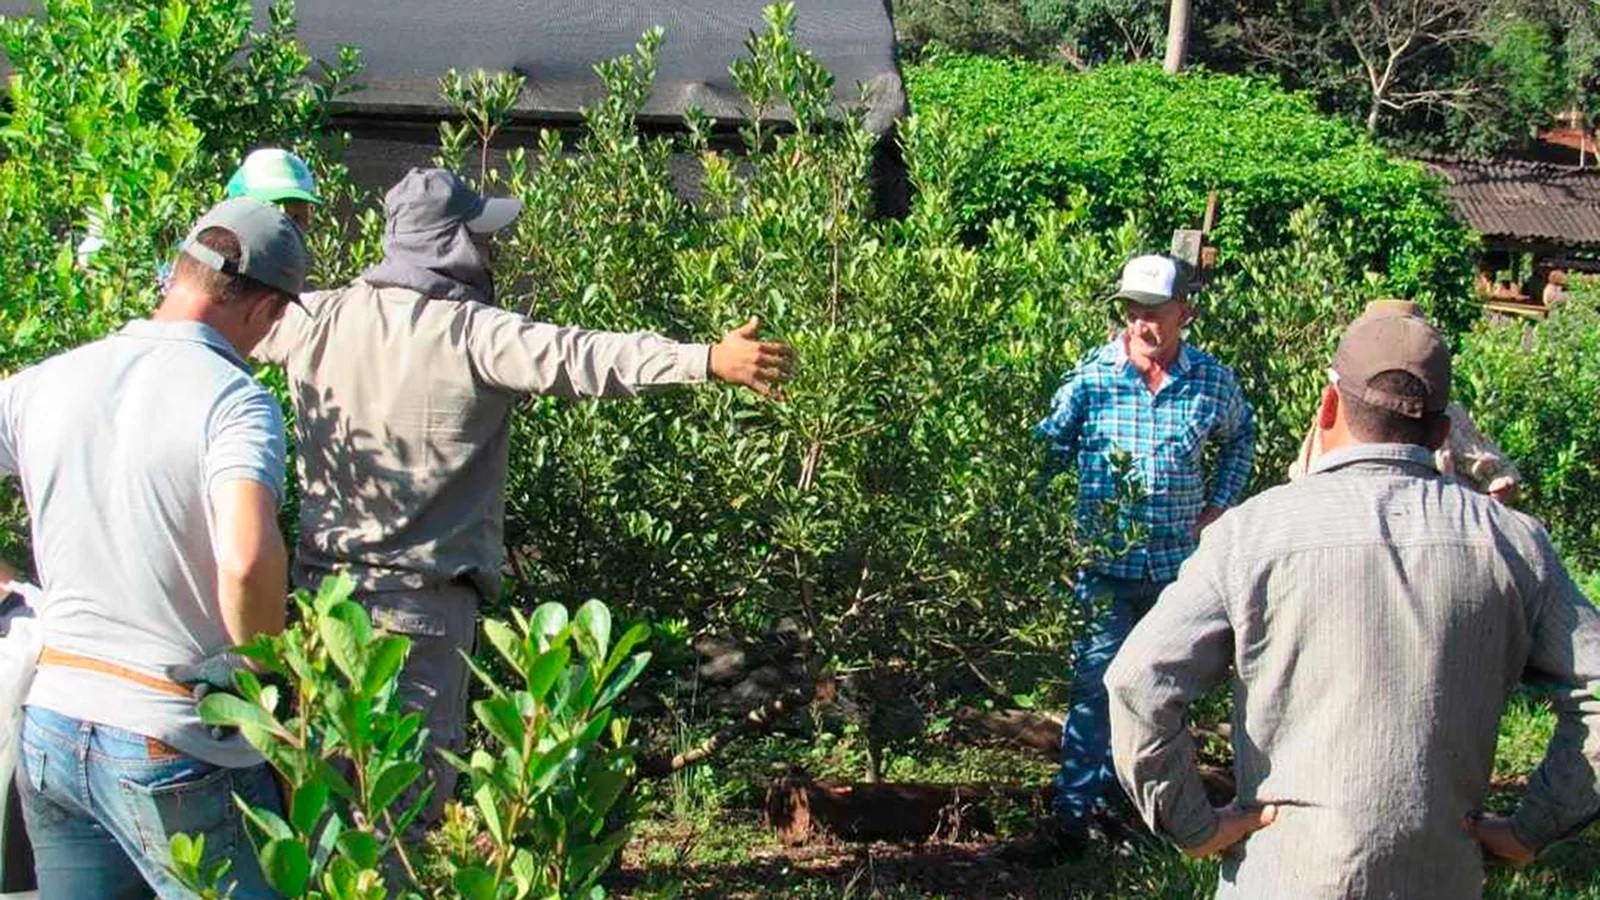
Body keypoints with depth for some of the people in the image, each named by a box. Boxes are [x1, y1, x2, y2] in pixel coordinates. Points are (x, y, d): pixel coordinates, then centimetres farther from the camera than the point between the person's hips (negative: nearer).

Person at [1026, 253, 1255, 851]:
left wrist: (1221, 502, 11)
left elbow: (1241, 436, 21)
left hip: (1180, 564, 3)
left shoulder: (1212, 382, 0)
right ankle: (1075, 815, -2)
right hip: (1104, 564, -3)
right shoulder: (1091, 376, -7)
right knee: (1097, 685, -7)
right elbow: (1048, 449, 0)